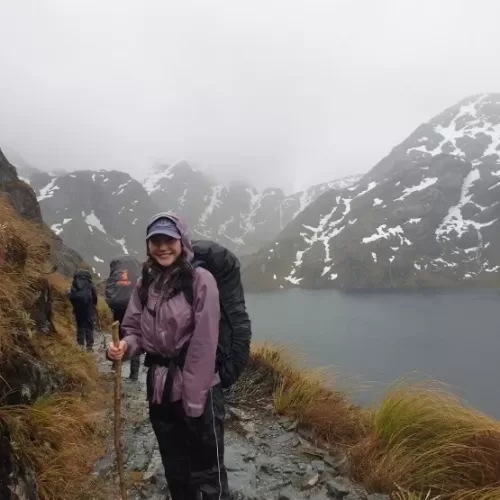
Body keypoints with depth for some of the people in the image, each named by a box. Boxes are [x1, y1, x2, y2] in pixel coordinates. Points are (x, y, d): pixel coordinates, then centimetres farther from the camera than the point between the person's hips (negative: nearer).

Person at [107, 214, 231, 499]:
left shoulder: (200, 280, -14)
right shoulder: (145, 284, 3)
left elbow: (204, 344, -16)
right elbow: (135, 330, 8)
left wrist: (193, 397, -16)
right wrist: (125, 346, -15)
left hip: (198, 390, -5)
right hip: (160, 389, 6)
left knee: (207, 472, 10)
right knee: (175, 471, 23)